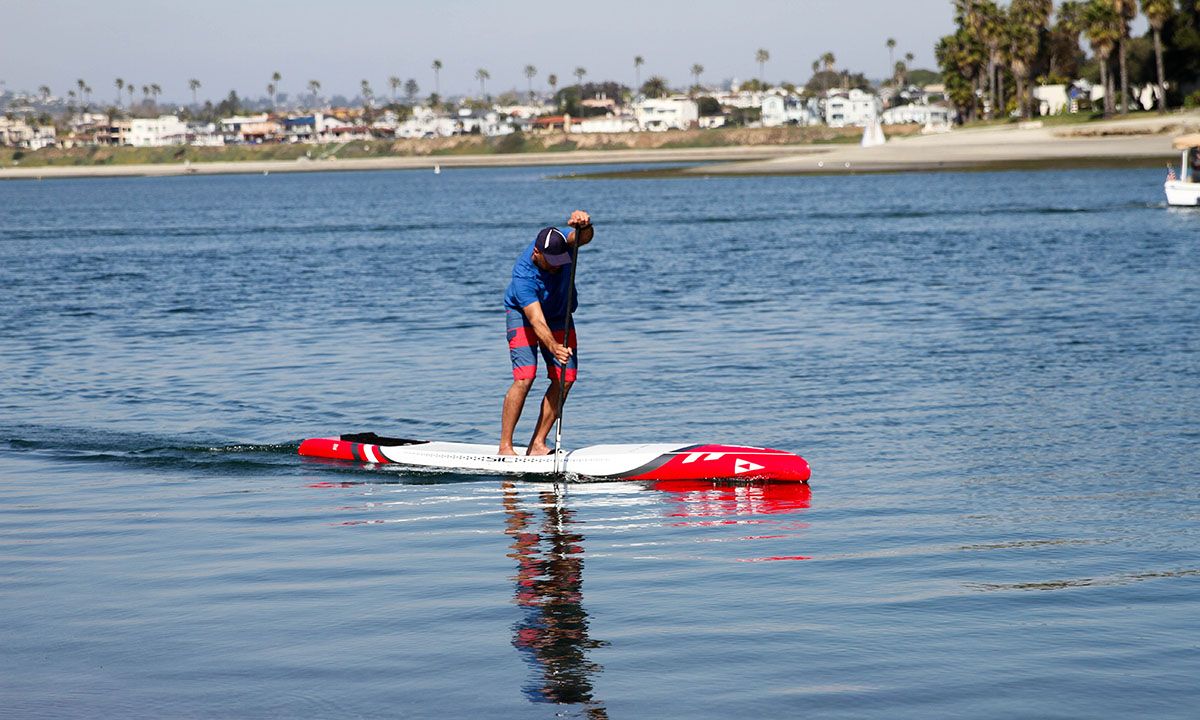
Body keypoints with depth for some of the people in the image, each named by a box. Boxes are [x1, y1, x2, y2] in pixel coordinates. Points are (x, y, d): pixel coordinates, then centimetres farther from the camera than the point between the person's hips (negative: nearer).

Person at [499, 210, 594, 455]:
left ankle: (537, 444, -1)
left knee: (565, 378, -6)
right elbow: (537, 321, -45)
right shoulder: (523, 276, -37)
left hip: (559, 314, 5)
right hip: (522, 313, -5)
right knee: (525, 377, -20)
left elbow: (585, 236, -45)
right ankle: (505, 447, -14)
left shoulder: (562, 242, -25)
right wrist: (553, 346, -62)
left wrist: (583, 225, -69)